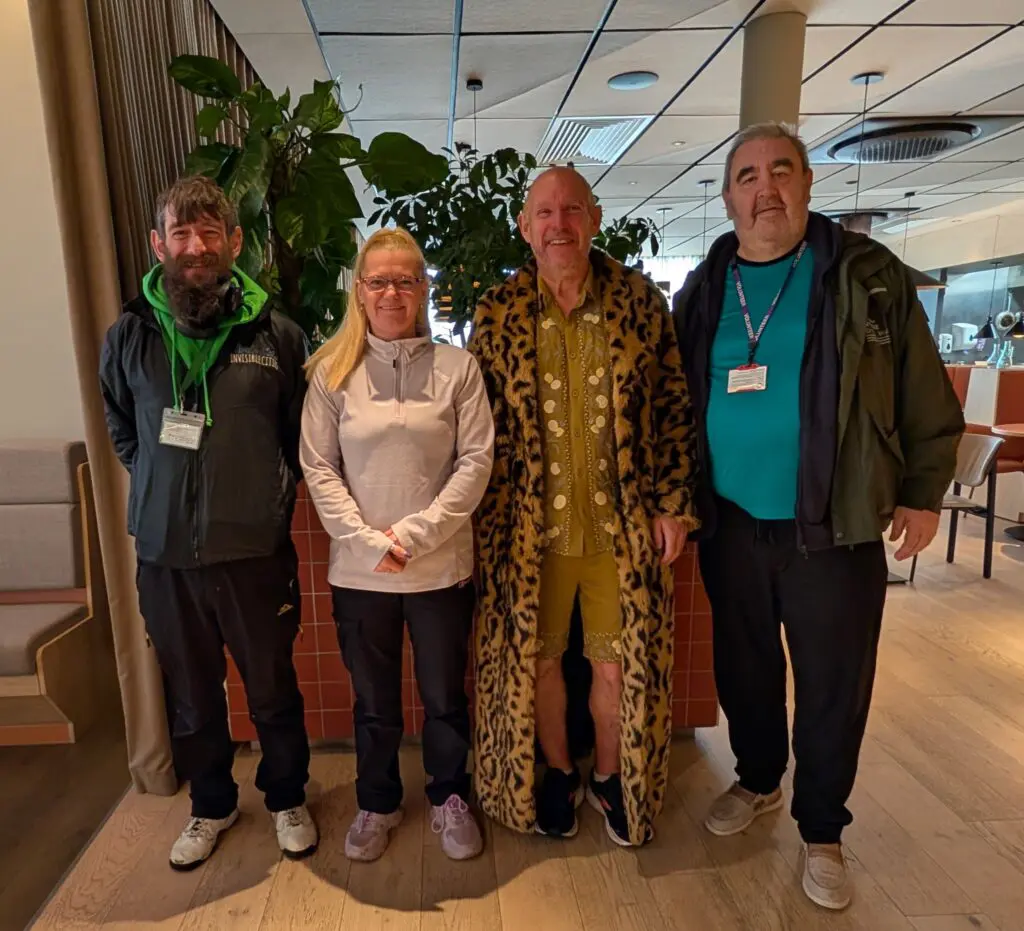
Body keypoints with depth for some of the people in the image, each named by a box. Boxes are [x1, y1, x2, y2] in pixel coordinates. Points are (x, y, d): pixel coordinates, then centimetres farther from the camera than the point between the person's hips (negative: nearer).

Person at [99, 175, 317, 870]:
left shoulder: (276, 335, -6)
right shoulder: (130, 336, -1)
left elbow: (300, 436, 6)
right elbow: (121, 430, 15)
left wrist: (270, 498, 1)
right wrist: (162, 489, 8)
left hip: (256, 551, -1)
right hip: (164, 555, 2)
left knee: (274, 691, 15)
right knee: (192, 699, 19)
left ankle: (288, 799, 40)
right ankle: (212, 805, 43)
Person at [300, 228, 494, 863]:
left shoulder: (457, 366, -3)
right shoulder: (333, 371, 0)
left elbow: (476, 461, -6)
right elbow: (319, 468, -2)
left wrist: (415, 534, -14)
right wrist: (368, 542, -12)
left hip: (442, 566, 0)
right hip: (359, 570, 1)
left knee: (446, 696, 15)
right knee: (374, 702, 17)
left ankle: (450, 799, 40)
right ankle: (378, 804, 41)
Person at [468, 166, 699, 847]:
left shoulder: (640, 300, -1)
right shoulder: (498, 312, -1)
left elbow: (674, 408, 2)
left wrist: (673, 505, -2)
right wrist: (485, 518, 0)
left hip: (623, 527, 0)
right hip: (531, 528, 0)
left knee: (621, 664, 12)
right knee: (538, 659, 14)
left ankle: (610, 776, 39)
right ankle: (559, 773, 41)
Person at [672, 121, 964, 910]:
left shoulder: (868, 276, -4)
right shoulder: (702, 291, 4)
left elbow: (927, 400, -1)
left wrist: (922, 492, -1)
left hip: (835, 529, -2)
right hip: (729, 526, 3)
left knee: (834, 688, 10)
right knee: (743, 670, 18)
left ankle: (822, 831, 32)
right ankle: (758, 782, 44)